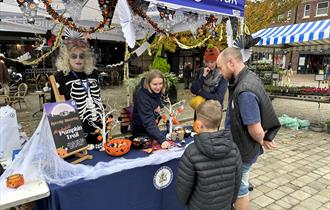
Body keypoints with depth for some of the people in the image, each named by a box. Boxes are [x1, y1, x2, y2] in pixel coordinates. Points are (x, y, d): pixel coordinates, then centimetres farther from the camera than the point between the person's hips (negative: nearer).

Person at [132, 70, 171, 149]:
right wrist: (161, 140, -50)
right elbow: (148, 122, -40)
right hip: (141, 132, -7)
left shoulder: (157, 91, -10)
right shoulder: (142, 97, -33)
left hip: (152, 128, 7)